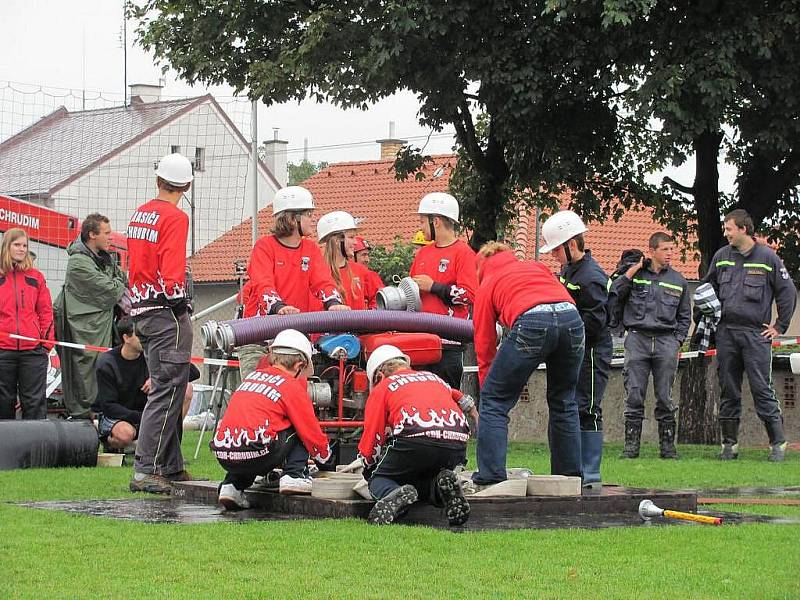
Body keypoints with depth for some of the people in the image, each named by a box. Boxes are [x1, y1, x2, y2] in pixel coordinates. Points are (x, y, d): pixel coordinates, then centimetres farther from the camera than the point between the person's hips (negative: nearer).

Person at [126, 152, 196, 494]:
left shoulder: (139, 215, 14)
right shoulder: (174, 218, -11)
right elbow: (172, 273, -20)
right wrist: (179, 304, -15)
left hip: (140, 311, 9)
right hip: (167, 312, -9)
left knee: (165, 390, 15)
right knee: (167, 391, -9)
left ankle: (172, 468, 18)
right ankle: (145, 471, -14)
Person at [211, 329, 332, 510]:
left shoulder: (252, 375, 23)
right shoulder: (293, 386, 6)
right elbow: (311, 432, 11)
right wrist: (325, 456, 30)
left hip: (223, 457, 5)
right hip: (256, 456, -5)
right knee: (298, 429, 16)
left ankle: (232, 485, 18)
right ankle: (294, 475, 1)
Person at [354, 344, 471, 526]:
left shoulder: (382, 387, 21)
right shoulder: (437, 379, 35)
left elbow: (371, 441, 18)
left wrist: (369, 469, 37)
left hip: (417, 439, -4)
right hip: (457, 445, 4)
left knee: (379, 480, 19)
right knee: (421, 482, 30)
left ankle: (393, 494, -17)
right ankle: (443, 489, -5)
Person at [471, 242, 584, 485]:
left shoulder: (486, 286, 26)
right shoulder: (536, 266, 35)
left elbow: (484, 345, 25)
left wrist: (486, 385, 33)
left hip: (531, 323, -4)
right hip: (571, 317, 4)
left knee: (494, 400, 9)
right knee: (563, 401, 22)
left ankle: (490, 478, 3)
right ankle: (569, 476, 27)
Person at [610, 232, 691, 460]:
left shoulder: (678, 281, 13)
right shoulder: (634, 274, 7)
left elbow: (684, 316, 19)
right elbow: (612, 297, -4)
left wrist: (677, 342, 8)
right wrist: (629, 274, -6)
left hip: (666, 341, 1)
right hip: (637, 338, -1)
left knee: (665, 397, 2)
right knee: (634, 396, -3)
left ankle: (667, 445, 7)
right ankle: (631, 444, 1)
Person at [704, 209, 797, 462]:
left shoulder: (767, 257, -2)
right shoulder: (721, 256, 9)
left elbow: (788, 293, 3)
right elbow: (708, 288, 23)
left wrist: (780, 326, 2)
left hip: (756, 334, -4)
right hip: (726, 333, 4)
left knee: (762, 389, -7)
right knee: (728, 391, 6)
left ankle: (778, 443, -1)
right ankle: (729, 444, 12)